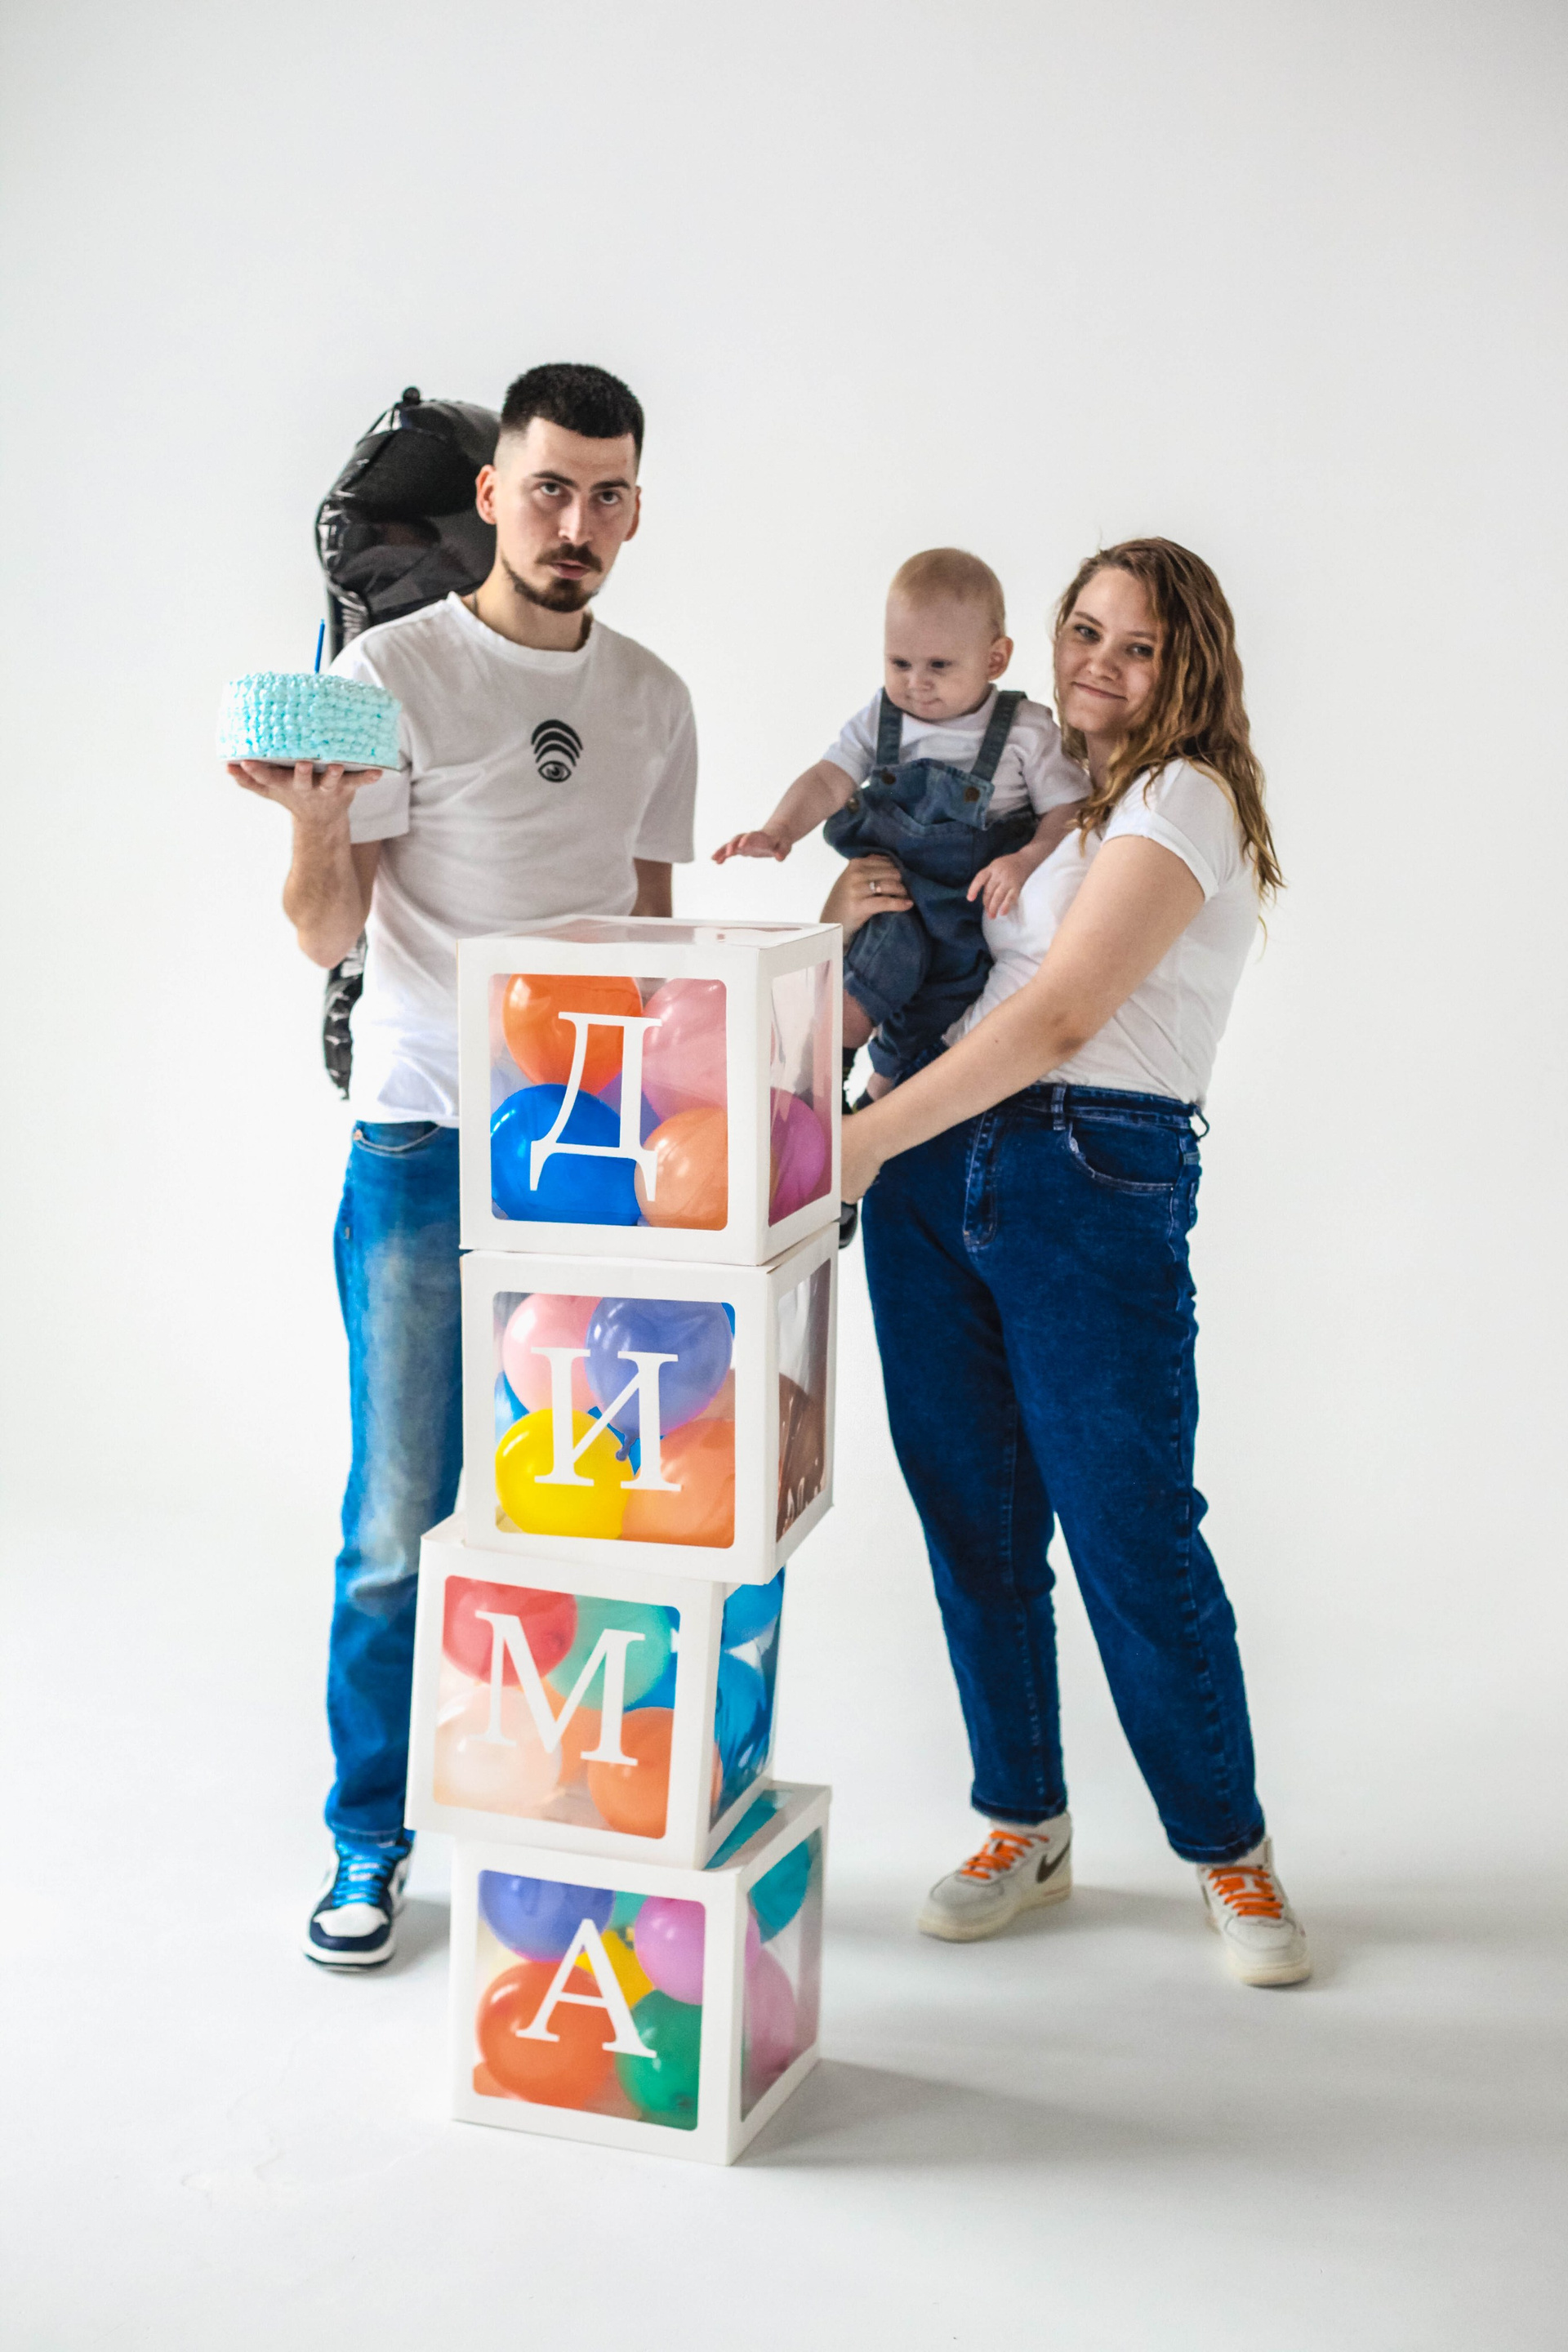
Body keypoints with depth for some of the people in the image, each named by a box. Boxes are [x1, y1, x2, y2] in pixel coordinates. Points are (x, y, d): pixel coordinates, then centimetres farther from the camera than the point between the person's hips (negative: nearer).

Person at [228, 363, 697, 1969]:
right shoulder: (395, 669, -3)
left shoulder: (652, 698, 12)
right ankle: (370, 1840, 18)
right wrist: (314, 822, -27)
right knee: (401, 1518, 0)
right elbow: (329, 933, -7)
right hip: (424, 1145, -4)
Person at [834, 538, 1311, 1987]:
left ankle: (1230, 1852, 18)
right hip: (934, 1170, 7)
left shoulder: (1184, 799, -4)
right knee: (973, 1523, 9)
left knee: (1132, 1529, -2)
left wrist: (863, 1139, -19)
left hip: (1095, 1178, -6)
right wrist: (852, 924, 2)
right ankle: (1024, 1827, 27)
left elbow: (1060, 1018, -16)